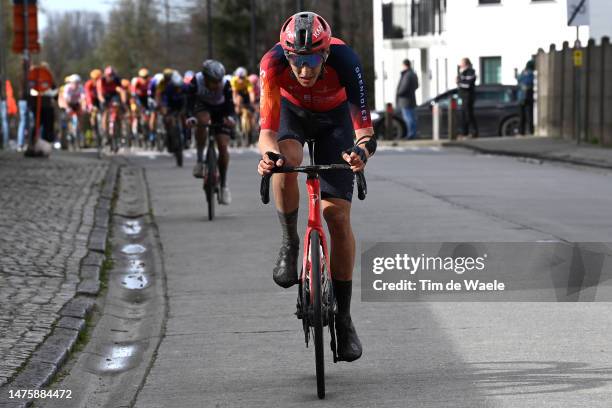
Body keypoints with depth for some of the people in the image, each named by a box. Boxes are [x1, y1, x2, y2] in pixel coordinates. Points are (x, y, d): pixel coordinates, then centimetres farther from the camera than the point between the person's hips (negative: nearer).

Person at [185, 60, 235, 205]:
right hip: (202, 106, 0)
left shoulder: (225, 84, -31)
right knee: (202, 121, -38)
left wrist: (229, 117, -56)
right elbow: (190, 101, -35)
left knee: (223, 146, -10)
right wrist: (190, 117, -54)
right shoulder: (196, 81, -31)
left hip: (220, 110, 0)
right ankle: (200, 160, -23)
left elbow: (229, 103, -35)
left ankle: (224, 185, 4)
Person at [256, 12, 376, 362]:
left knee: (338, 214, -10)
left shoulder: (345, 60, -37)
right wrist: (269, 155, -60)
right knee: (285, 165, -35)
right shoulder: (274, 64, -36)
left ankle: (344, 318, -1)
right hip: (291, 113, 0)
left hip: (333, 118, 0)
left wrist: (361, 151, -62)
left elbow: (365, 129, -40)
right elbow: (268, 129, -38)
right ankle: (290, 244, -9)